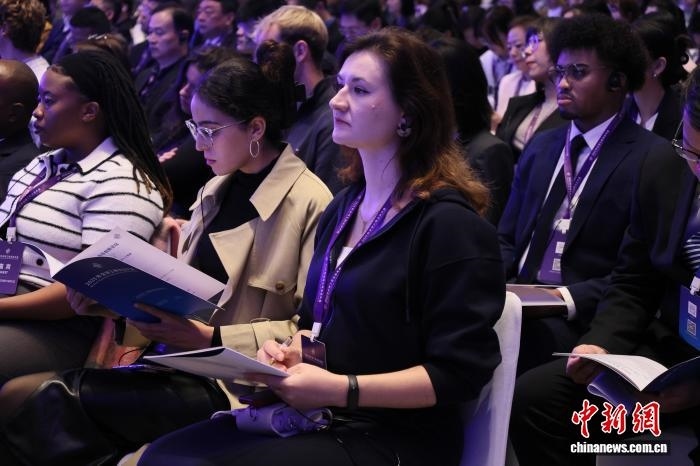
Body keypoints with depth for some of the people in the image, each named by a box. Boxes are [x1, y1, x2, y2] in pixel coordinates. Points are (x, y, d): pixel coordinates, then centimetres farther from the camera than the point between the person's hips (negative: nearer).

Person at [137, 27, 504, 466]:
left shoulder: (450, 224, -13)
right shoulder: (342, 208, 15)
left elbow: (461, 372, -17)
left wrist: (341, 389, -23)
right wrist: (290, 352, 2)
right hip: (320, 417, 8)